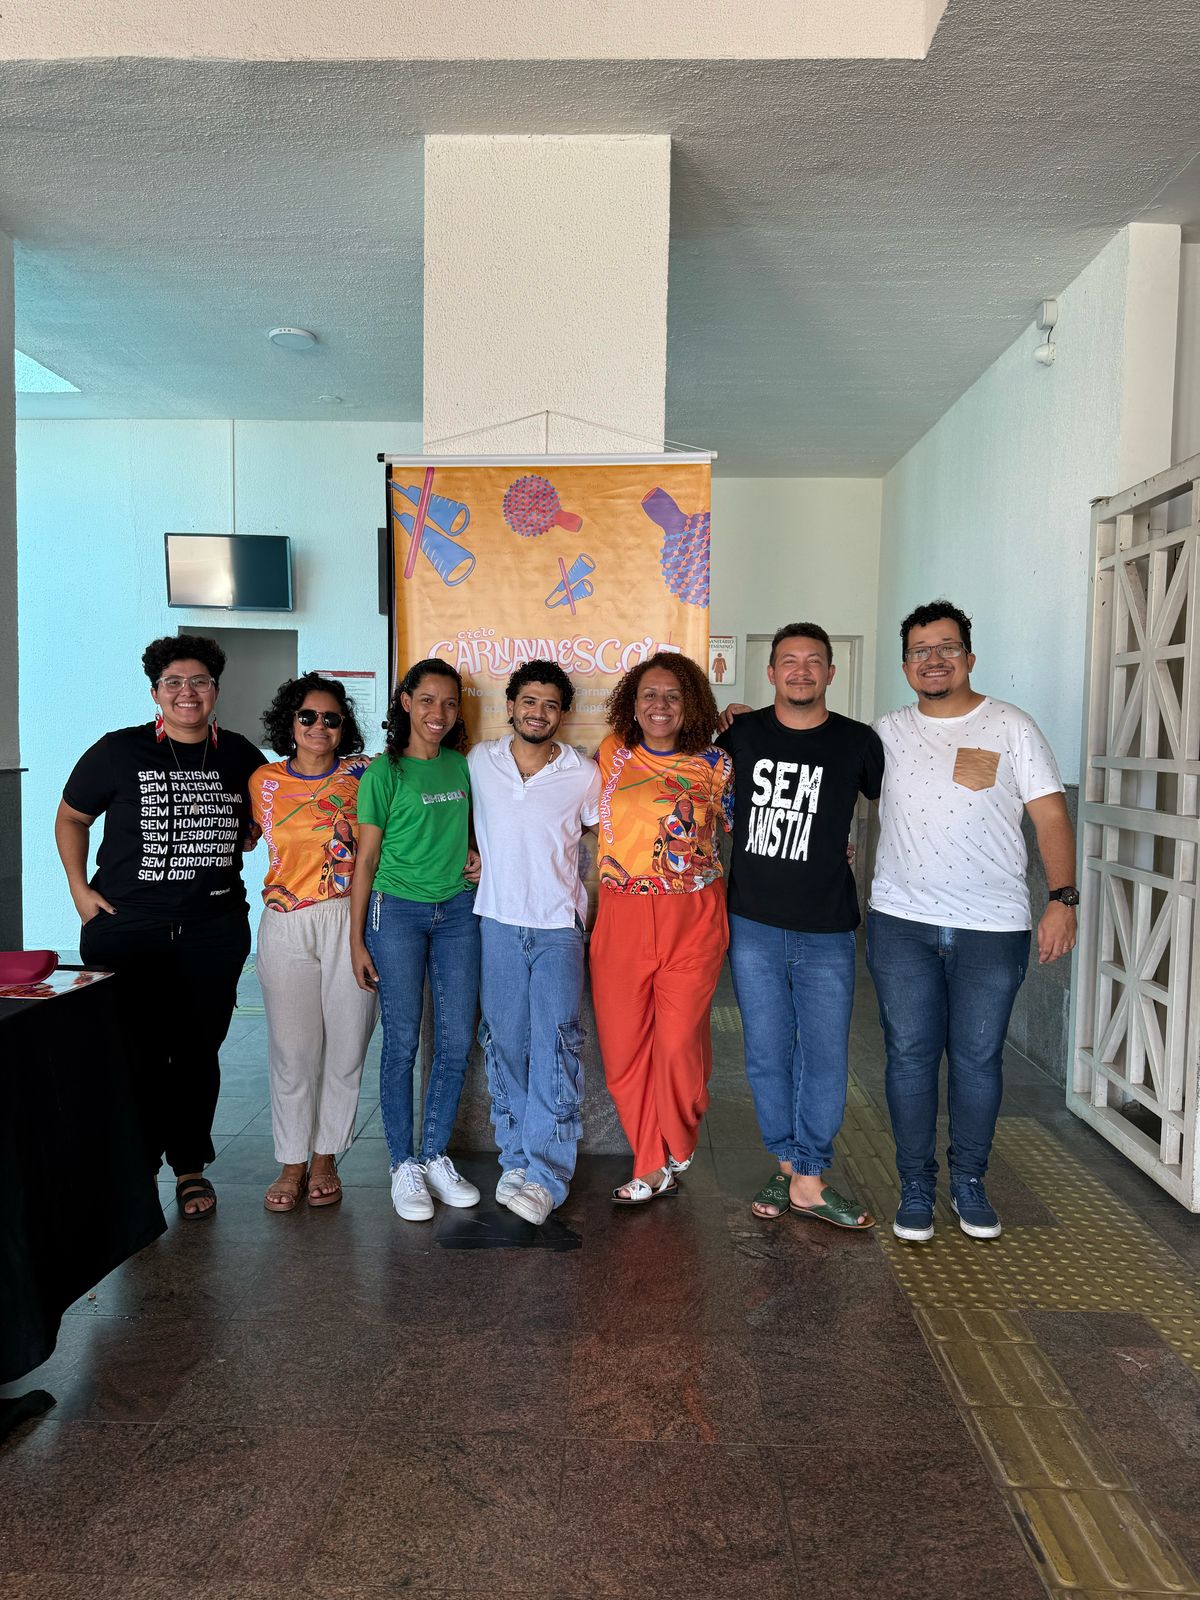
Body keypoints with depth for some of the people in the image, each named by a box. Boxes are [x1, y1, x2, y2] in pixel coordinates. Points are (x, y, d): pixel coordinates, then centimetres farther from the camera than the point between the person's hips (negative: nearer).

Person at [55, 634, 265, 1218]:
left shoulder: (241, 756, 5)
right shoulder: (118, 751, -2)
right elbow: (70, 818, 9)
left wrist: (234, 840, 3)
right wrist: (79, 888, 1)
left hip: (214, 931, 2)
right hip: (126, 928, -2)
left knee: (198, 1051, 9)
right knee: (135, 1054, 3)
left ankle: (190, 1164, 26)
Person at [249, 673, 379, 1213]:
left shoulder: (363, 774, 3)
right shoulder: (265, 782, 6)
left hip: (350, 918, 0)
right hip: (286, 925, 0)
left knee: (346, 1043, 5)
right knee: (292, 1047, 3)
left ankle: (326, 1157, 22)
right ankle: (292, 1162, 20)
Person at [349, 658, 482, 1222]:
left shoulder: (461, 766, 9)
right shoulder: (384, 772, -4)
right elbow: (366, 858, -3)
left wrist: (476, 857, 1)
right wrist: (357, 940, -5)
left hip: (458, 912, 4)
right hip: (398, 912, -4)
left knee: (457, 1042, 5)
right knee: (402, 1043, 1)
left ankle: (436, 1156, 22)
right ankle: (404, 1166, 15)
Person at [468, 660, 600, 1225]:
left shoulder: (584, 775, -2)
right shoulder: (479, 761, 3)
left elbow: (599, 827, 15)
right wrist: (472, 854, 7)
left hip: (558, 926, -2)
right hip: (497, 921, 2)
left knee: (554, 1046, -8)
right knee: (504, 1042, 7)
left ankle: (545, 1176, -3)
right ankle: (514, 1160, 19)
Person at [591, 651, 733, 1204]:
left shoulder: (715, 764, 3)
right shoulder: (611, 755, 5)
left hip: (693, 918, -1)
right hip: (621, 916, 2)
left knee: (679, 1041, 0)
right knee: (624, 1045, 4)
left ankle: (671, 1151, 28)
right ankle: (655, 1166, 22)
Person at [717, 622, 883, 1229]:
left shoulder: (857, 742, -1)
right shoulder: (741, 734, 2)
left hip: (826, 931, -1)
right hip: (753, 926, 1)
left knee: (825, 1056, 3)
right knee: (767, 1052, 9)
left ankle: (809, 1181, 19)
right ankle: (788, 1167, 26)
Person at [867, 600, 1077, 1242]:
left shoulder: (1011, 726, 2)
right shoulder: (887, 733, 8)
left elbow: (1050, 816, -1)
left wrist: (1063, 898, -11)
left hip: (993, 926, -1)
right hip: (902, 923, 1)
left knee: (977, 1058, 7)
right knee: (909, 1056, 5)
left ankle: (969, 1182, 26)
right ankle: (915, 1186, 20)